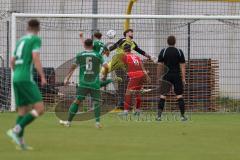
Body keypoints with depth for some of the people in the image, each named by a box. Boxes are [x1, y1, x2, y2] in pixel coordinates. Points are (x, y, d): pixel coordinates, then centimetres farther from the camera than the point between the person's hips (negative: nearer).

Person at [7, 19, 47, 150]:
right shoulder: (36, 39, -2)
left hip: (16, 79, 8)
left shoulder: (21, 40, 19)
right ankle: (16, 130, -19)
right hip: (26, 79, -8)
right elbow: (35, 58, -16)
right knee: (39, 109, -10)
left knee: (22, 110, 11)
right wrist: (43, 77, -15)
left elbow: (12, 61, 24)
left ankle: (20, 141, 6)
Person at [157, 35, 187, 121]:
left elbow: (160, 66, 0)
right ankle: (182, 116, 4)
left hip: (167, 76, 0)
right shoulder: (179, 52, 1)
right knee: (179, 95, 5)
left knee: (162, 95, 0)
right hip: (177, 76, 0)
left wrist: (158, 77, 7)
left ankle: (159, 115, -7)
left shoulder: (163, 51, 1)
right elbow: (182, 66, -1)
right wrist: (183, 78, 0)